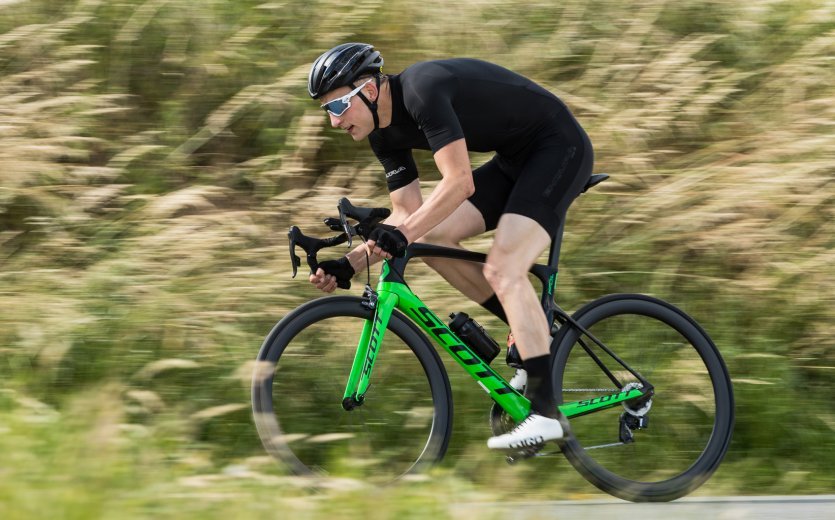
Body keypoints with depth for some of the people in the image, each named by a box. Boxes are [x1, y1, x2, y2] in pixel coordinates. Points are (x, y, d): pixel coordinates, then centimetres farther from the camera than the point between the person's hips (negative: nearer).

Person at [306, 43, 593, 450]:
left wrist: (403, 234, -35)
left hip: (559, 147, -9)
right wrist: (348, 265, -3)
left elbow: (459, 183, -31)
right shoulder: (385, 133, 2)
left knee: (502, 271, -21)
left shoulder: (422, 89, -26)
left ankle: (545, 413, -24)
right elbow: (408, 214, 6)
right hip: (515, 158, 9)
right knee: (432, 237, -2)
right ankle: (532, 334, 7)